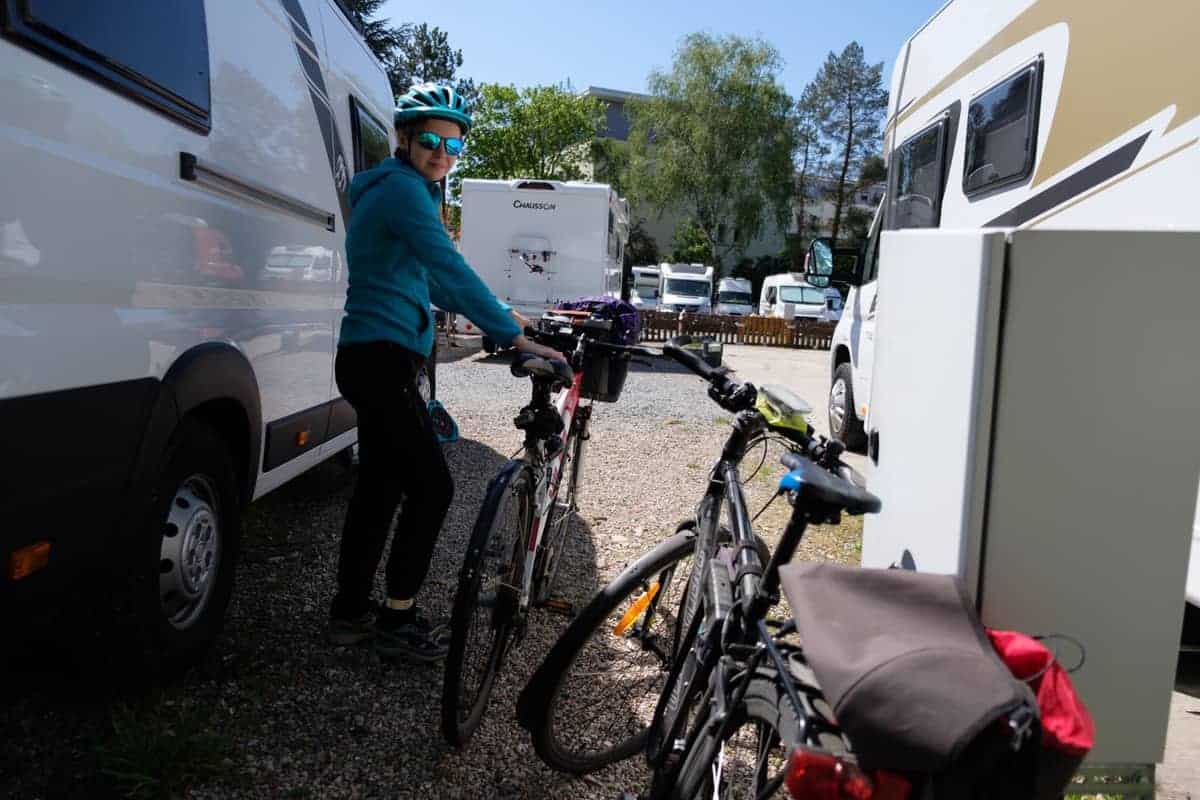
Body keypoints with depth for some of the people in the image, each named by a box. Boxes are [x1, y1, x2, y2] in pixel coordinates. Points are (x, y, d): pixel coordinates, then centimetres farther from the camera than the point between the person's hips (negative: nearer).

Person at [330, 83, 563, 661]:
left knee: (379, 487, 14)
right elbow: (451, 267, -23)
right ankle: (397, 619, 7)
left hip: (372, 358, 10)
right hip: (381, 358, -10)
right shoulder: (402, 188, -12)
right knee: (431, 487, -5)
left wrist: (497, 314, 26)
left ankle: (351, 612, 24)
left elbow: (431, 278, 28)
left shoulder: (402, 189, 21)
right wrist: (514, 336, -26)